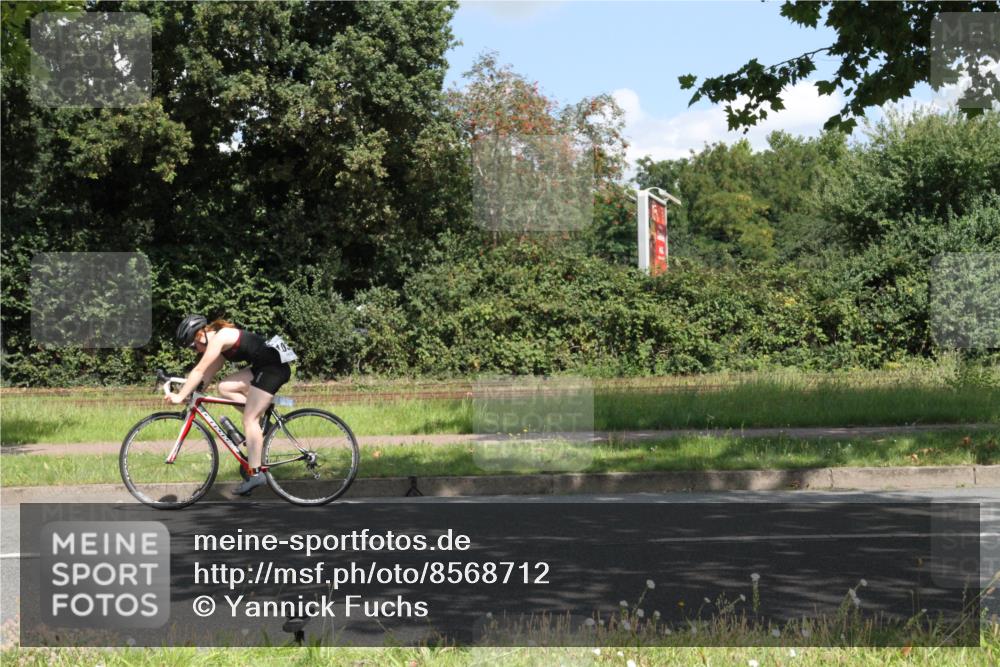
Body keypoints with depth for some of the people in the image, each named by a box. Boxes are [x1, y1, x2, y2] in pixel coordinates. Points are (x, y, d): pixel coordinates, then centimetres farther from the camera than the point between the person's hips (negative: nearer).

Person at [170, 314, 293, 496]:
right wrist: (188, 393, 12)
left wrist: (180, 396, -12)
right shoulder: (221, 340, 16)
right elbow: (208, 374, 18)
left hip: (275, 366, -10)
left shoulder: (219, 338, -13)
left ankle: (255, 474, -11)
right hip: (263, 367, 10)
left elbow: (199, 371, -15)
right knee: (225, 387, 6)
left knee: (249, 419, -10)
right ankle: (259, 423, 8)